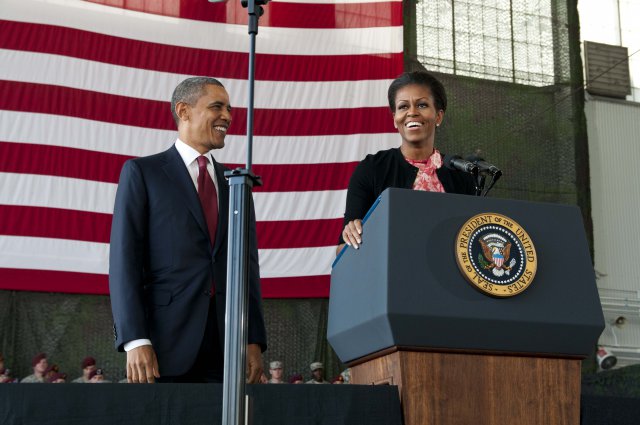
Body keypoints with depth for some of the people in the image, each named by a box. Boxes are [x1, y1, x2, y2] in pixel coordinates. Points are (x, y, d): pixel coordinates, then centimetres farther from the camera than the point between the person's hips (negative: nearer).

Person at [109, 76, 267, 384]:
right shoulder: (141, 172, 4)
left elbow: (248, 266, 14)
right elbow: (124, 259, -3)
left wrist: (255, 340, 4)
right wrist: (135, 340, -13)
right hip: (167, 340, -3)